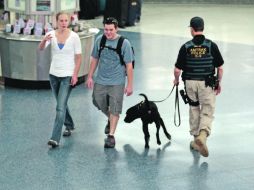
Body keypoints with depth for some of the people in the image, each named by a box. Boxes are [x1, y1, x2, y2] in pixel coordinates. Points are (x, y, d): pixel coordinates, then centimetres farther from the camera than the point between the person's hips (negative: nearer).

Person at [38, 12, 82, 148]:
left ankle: (55, 138, -13)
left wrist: (75, 75, -12)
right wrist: (44, 40, -41)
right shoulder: (51, 34, -4)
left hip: (67, 76, -4)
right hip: (54, 74, 4)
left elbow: (78, 57, -5)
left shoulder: (74, 36, -9)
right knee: (61, 104, 19)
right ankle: (69, 125, 43)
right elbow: (40, 48, -20)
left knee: (60, 107, -11)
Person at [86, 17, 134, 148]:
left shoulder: (124, 43, -12)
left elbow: (129, 65, -9)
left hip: (117, 82, -4)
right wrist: (90, 77, 9)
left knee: (114, 110, -2)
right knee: (99, 103, 15)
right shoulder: (99, 40, -1)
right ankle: (110, 120, 43)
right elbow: (94, 59, 10)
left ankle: (111, 135, 6)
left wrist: (130, 85, -10)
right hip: (100, 80, 4)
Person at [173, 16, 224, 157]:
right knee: (207, 112, 2)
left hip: (190, 82, 2)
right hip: (207, 83, -1)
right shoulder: (211, 45, -7)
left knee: (194, 110, 18)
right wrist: (219, 83, 12)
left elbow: (177, 69, -4)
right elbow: (220, 68, -3)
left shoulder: (186, 47, -6)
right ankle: (202, 136, -22)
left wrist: (176, 80, 17)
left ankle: (196, 139, 26)